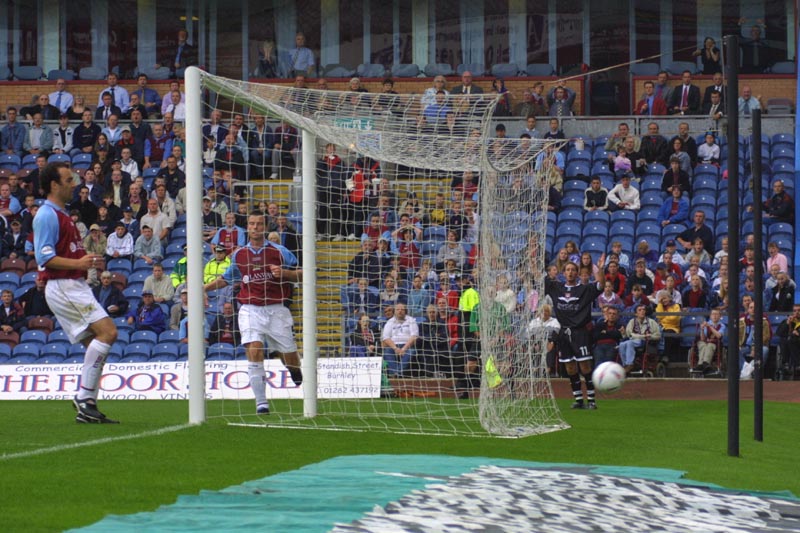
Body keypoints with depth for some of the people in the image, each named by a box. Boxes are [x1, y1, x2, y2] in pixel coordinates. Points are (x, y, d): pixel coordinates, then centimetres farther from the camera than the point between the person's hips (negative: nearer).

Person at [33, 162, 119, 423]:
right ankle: (84, 396, -17)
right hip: (63, 287, -10)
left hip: (74, 287, 10)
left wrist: (86, 262, 13)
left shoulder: (61, 215, 21)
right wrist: (77, 263, -26)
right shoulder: (47, 216, -11)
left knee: (95, 343, 7)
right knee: (107, 331, -18)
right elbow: (44, 257, -19)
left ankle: (87, 407, 6)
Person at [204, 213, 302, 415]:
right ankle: (261, 402, -14)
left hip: (276, 309, -1)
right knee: (254, 352, -18)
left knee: (290, 358, 3)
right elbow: (226, 279, 26)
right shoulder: (239, 255, 10)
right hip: (251, 310, 1)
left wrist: (284, 273, -16)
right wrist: (203, 288, 17)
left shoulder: (278, 251, 1)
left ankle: (297, 374, 41)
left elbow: (302, 274, 2)